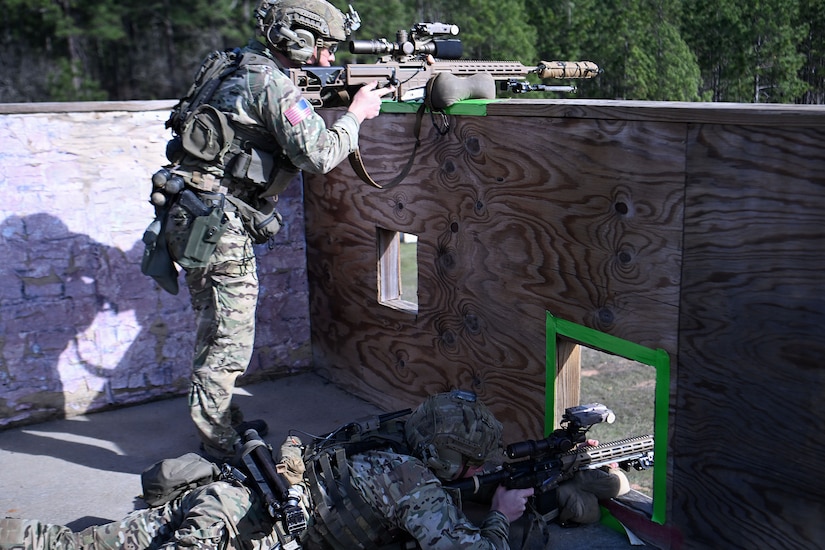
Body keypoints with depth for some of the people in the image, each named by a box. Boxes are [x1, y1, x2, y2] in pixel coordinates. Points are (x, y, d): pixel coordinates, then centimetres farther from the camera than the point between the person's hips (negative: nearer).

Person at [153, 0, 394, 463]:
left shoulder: (250, 71, 16)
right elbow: (319, 155, -20)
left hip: (203, 222, 10)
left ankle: (222, 420, 34)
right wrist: (357, 113, -4)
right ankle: (218, 443, 9)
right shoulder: (272, 83, -14)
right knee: (231, 341, -2)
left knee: (218, 331, 20)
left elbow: (297, 150, 21)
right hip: (218, 225, -10)